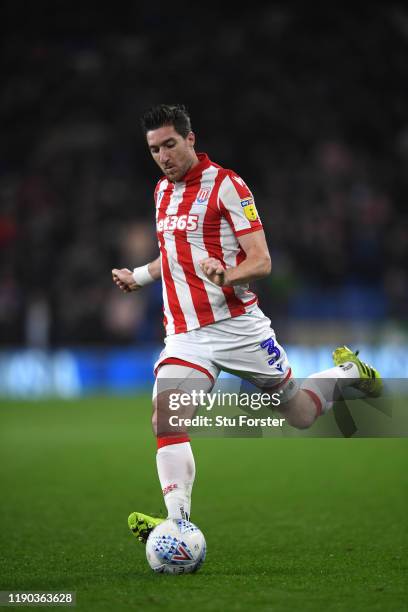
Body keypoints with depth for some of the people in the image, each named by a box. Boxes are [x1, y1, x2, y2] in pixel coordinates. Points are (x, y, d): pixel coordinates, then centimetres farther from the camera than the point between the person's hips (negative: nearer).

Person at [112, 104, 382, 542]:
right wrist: (137, 277, 14)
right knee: (165, 414, -20)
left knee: (299, 415, 8)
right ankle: (178, 522, -25)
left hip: (237, 326, -5)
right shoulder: (161, 191, 13)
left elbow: (261, 261, -12)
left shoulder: (225, 185, -8)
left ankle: (345, 372, 38)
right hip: (185, 335, 5)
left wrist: (225, 275, -31)